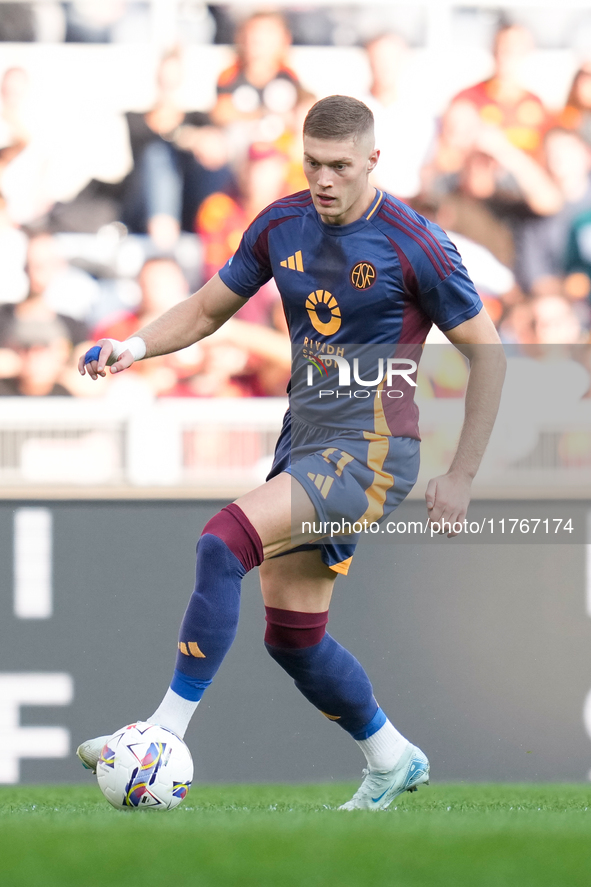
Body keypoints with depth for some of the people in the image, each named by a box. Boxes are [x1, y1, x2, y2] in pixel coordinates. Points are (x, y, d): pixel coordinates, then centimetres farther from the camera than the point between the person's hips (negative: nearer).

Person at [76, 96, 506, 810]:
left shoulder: (414, 244, -12)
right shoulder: (281, 226, 5)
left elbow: (486, 351, -5)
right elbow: (209, 308, 17)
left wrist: (461, 477, -4)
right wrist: (139, 345, -3)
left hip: (370, 451, -7)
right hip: (303, 441, 7)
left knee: (223, 543, -25)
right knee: (292, 637, 9)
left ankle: (166, 733, -23)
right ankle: (392, 759, 31)